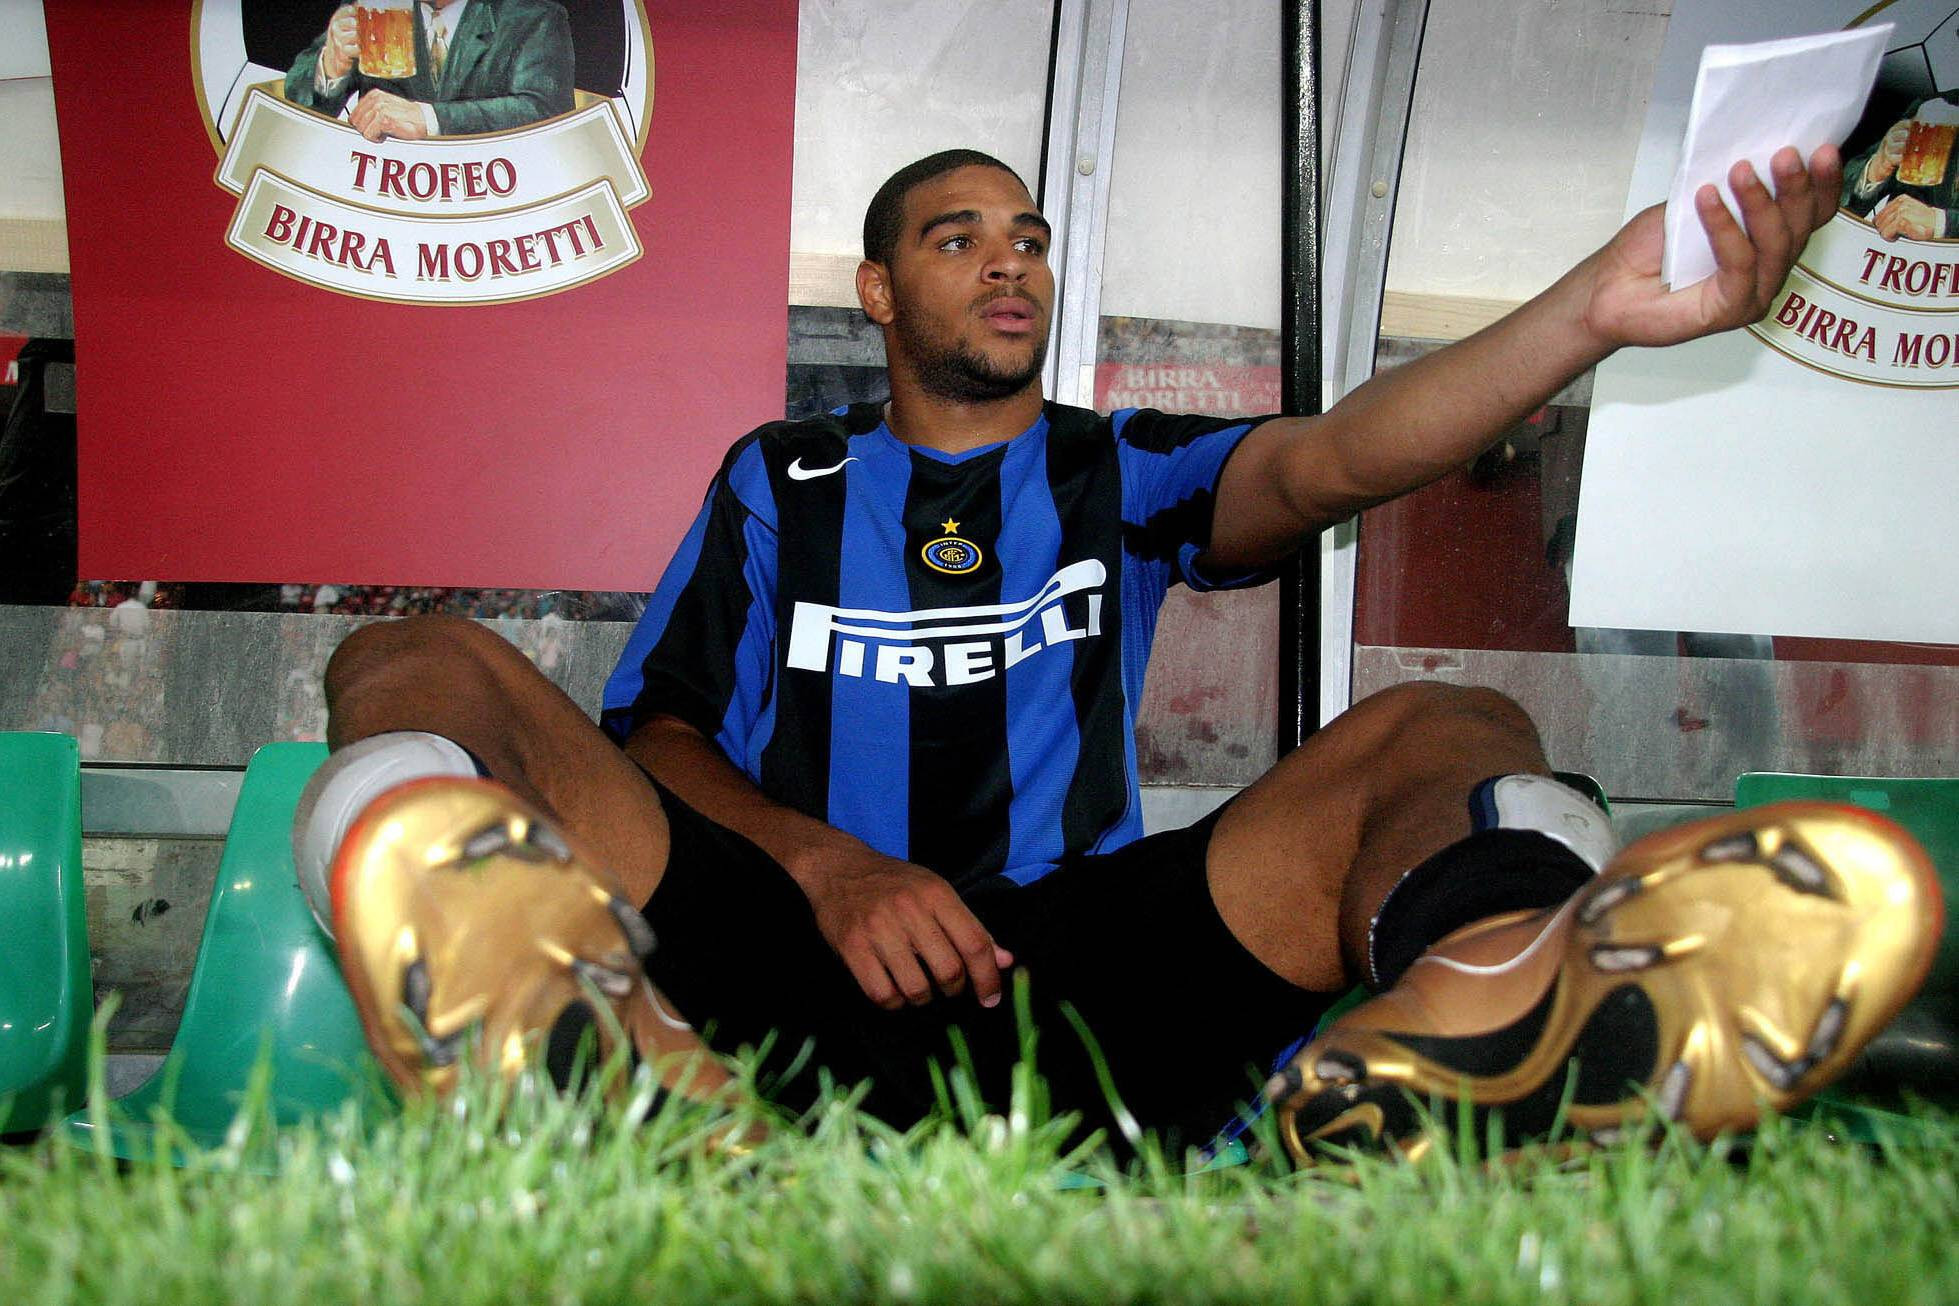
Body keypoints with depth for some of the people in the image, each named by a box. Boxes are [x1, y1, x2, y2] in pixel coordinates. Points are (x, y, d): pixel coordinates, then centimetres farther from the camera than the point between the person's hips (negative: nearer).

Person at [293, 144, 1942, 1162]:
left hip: (1065, 958, 1)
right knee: (422, 669, -19)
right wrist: (826, 863, -9)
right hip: (796, 957, 0)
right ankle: (579, 1036, -57)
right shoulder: (780, 479, 22)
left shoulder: (1120, 468, 22)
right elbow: (649, 731, 12)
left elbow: (1326, 460, 1)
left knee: (1448, 732, -17)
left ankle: (1482, 1005, -58)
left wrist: (1598, 308, -17)